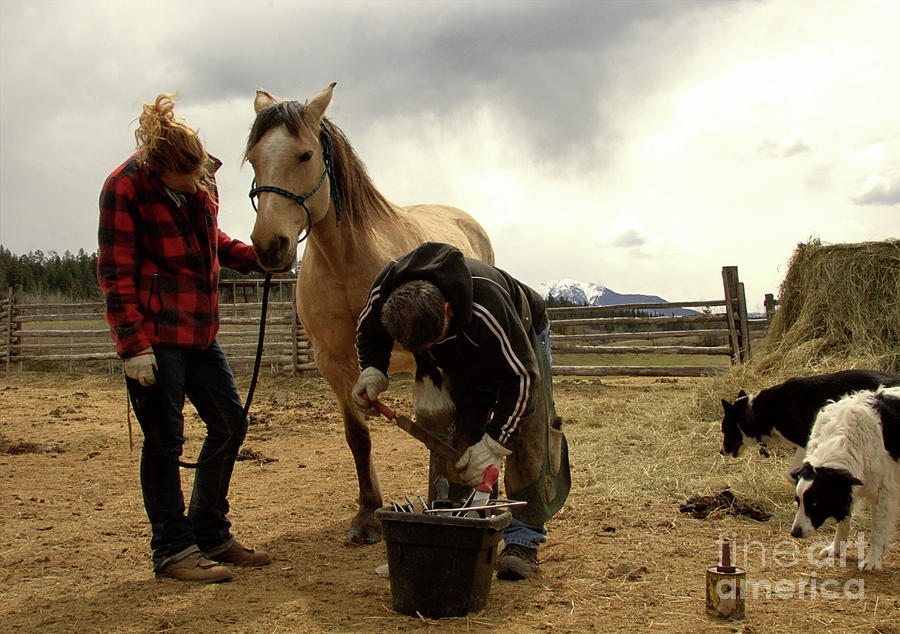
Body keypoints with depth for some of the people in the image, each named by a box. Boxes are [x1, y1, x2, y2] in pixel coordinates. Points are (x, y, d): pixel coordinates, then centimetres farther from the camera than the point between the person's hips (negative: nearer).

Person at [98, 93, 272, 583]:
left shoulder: (202, 181, 7)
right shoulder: (125, 188, -13)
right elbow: (115, 273, -13)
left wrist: (251, 257, 6)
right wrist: (134, 345, -19)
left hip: (199, 329, 8)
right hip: (154, 334, -8)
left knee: (230, 423, 12)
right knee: (165, 440, -2)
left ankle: (210, 533, 27)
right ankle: (173, 550, 12)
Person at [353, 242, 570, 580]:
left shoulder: (487, 304, -47)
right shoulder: (384, 292, -33)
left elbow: (520, 376, -36)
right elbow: (368, 333, -6)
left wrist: (493, 444, -36)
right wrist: (372, 373, -25)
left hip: (522, 341, -4)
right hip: (460, 358, 5)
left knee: (529, 438, -15)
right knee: (454, 437, -4)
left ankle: (523, 541, -8)